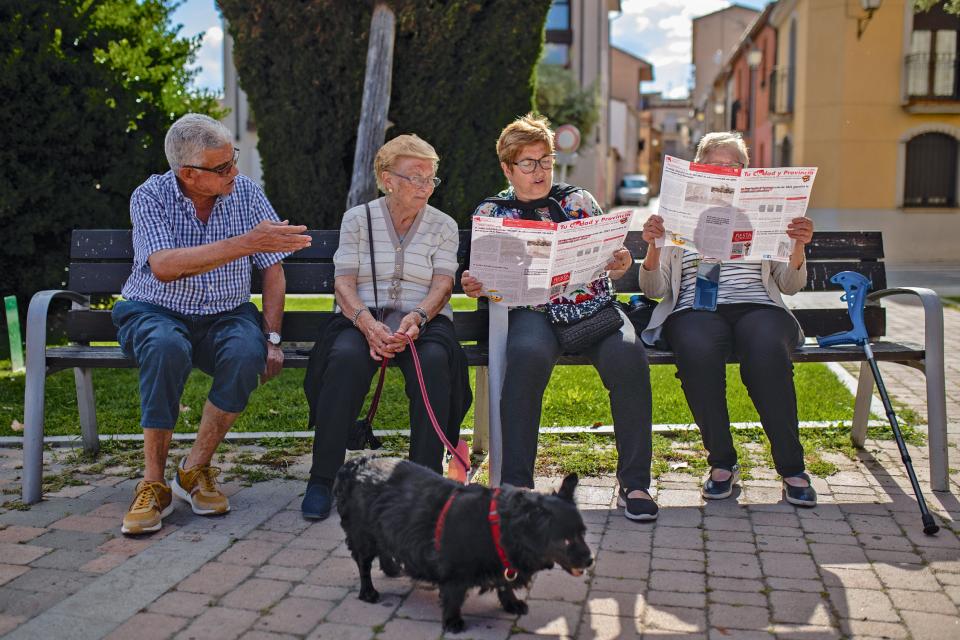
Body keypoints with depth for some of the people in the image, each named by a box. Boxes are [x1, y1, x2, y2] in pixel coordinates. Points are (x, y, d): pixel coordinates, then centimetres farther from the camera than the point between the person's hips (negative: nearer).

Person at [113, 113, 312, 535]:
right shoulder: (151, 197, -11)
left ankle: (194, 469, -16)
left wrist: (272, 337, -10)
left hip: (225, 315, 2)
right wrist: (246, 243, -37)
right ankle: (153, 483, -24)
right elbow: (164, 267, -29)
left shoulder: (246, 193, -3)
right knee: (168, 348, -38)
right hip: (155, 312, -2)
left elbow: (272, 268, 2)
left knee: (248, 352, -33)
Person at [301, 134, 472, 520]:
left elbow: (442, 286, 0)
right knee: (346, 357, -34)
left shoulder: (443, 226, 12)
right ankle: (321, 480, -25)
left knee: (434, 361, -34)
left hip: (423, 319, 1)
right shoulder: (357, 219, 9)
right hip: (362, 318, 0)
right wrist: (368, 323, -21)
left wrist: (417, 317, -22)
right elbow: (344, 282, -1)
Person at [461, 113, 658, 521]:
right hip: (533, 310, -1)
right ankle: (516, 484, -30)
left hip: (593, 305, 2)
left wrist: (621, 265, -9)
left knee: (628, 356, -31)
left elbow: (608, 265, 15)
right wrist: (473, 286, -11)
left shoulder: (578, 200, 19)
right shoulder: (490, 212, 17)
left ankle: (634, 483, -22)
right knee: (527, 355, -37)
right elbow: (486, 278, 13)